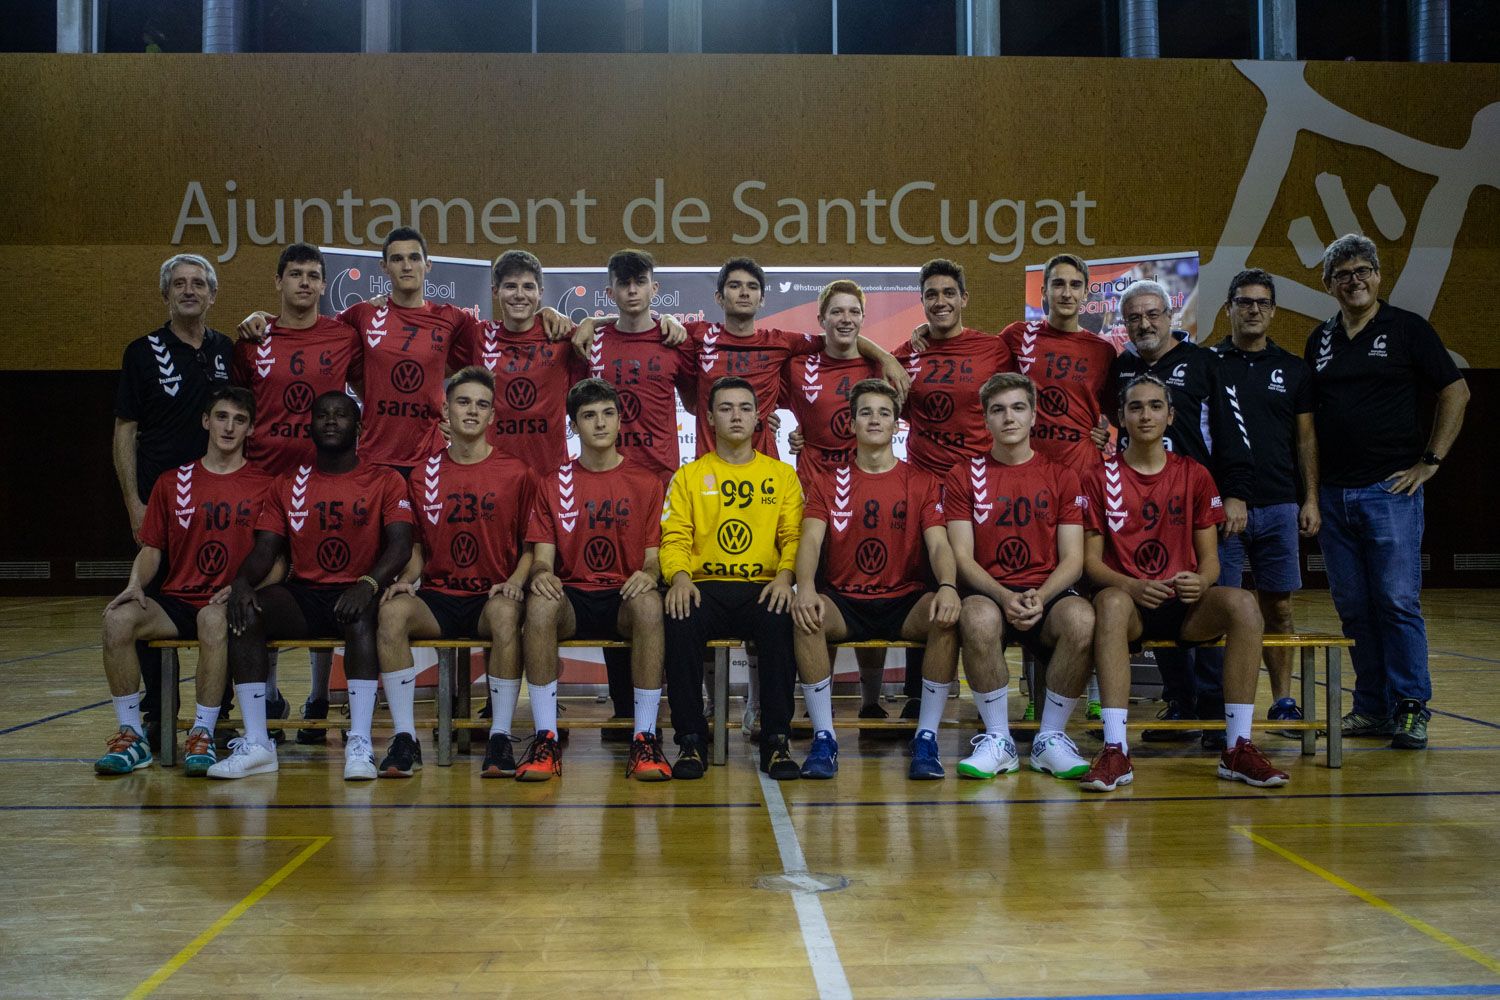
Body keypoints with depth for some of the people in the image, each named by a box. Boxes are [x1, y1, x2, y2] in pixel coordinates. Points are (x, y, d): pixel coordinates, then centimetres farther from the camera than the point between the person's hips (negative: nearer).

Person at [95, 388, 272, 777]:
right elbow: (151, 548, 13)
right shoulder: (172, 483, 14)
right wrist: (136, 584, -7)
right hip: (176, 601, 3)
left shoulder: (264, 486, 6)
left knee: (214, 619, -39)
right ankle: (132, 736, -16)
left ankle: (203, 735, -28)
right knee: (118, 618, -27)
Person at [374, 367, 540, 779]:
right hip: (438, 597, 2)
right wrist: (405, 579, -5)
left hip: (491, 596, -2)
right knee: (393, 611, -30)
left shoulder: (516, 473, 4)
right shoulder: (424, 474, 10)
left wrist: (514, 582, -13)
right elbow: (417, 547, 15)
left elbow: (531, 544, 5)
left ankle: (500, 739, -26)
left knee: (506, 613, -37)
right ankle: (404, 739, -22)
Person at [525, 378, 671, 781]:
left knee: (649, 604, -37)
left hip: (625, 598, -1)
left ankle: (645, 738, -33)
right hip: (572, 597, 1)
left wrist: (648, 574, -19)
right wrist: (541, 574, -20)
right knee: (539, 605, -35)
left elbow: (655, 555, 6)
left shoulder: (646, 483, 11)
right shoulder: (554, 485, 12)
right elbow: (542, 556, 5)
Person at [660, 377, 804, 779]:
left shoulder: (782, 475, 17)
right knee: (681, 621, -34)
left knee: (781, 622, -35)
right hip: (705, 586, 0)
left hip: (763, 588, 0)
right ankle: (691, 740, -21)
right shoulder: (688, 476, 16)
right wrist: (680, 577, -15)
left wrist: (784, 576, -13)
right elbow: (674, 538, 6)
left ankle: (776, 740, -24)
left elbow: (794, 536, 7)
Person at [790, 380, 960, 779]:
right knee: (805, 616, -33)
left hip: (905, 602, 0)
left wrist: (947, 587, -27)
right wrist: (806, 588, -28)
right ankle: (824, 739, -24)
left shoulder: (922, 483, 9)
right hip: (844, 602, 0)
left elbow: (938, 544, -3)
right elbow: (810, 540, -6)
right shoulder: (827, 482, 9)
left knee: (947, 616, -33)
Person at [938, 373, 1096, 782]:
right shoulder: (964, 478, 9)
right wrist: (1004, 597, -18)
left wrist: (1041, 597, -16)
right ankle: (998, 740, -19)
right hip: (989, 593, -1)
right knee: (978, 618, -38)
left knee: (1082, 619, -34)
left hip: (1048, 594, 1)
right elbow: (962, 556, 0)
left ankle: (1050, 739, -15)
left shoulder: (1062, 477, 11)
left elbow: (1072, 558, 4)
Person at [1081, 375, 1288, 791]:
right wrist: (1133, 587, -20)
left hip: (1186, 605, 2)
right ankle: (1115, 752, -41)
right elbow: (1091, 561, 0)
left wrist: (1201, 581, -16)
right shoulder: (1100, 478, 5)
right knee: (1110, 602, -38)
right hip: (1129, 600, -2)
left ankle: (1237, 748, -24)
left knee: (1243, 603, -29)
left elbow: (1209, 557, 9)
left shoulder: (1195, 476, 11)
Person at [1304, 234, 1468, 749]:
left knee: (1398, 601, -6)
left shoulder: (1407, 328, 1)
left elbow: (1456, 391, -1)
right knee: (1353, 607, 7)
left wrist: (1430, 461, -6)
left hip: (1390, 489, -5)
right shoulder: (1321, 339, 13)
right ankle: (1373, 707, 15)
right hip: (1333, 493, 5)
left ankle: (1410, 709, 1)